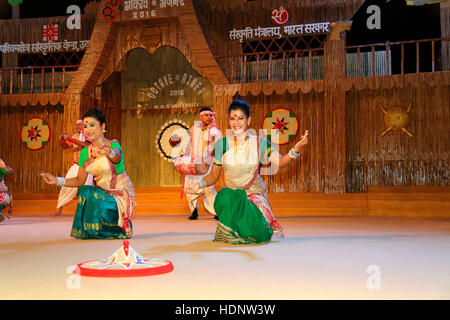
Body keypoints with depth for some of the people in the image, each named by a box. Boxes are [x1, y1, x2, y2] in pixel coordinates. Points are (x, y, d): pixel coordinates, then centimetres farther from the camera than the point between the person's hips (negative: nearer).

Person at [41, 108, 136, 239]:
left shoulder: (113, 145, -15)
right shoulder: (85, 152, 2)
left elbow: (117, 157, -41)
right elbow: (80, 180, 4)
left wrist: (109, 153, -66)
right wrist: (57, 180, -10)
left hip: (121, 193, -5)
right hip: (102, 193, 5)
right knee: (84, 191, -23)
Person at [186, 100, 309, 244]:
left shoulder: (259, 142, -2)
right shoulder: (222, 144, 1)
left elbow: (279, 162, -15)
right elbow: (214, 175, 6)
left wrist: (296, 150, -33)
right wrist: (199, 183, -14)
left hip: (254, 195, -1)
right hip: (229, 194, 1)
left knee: (256, 234, -24)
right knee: (225, 198, -36)